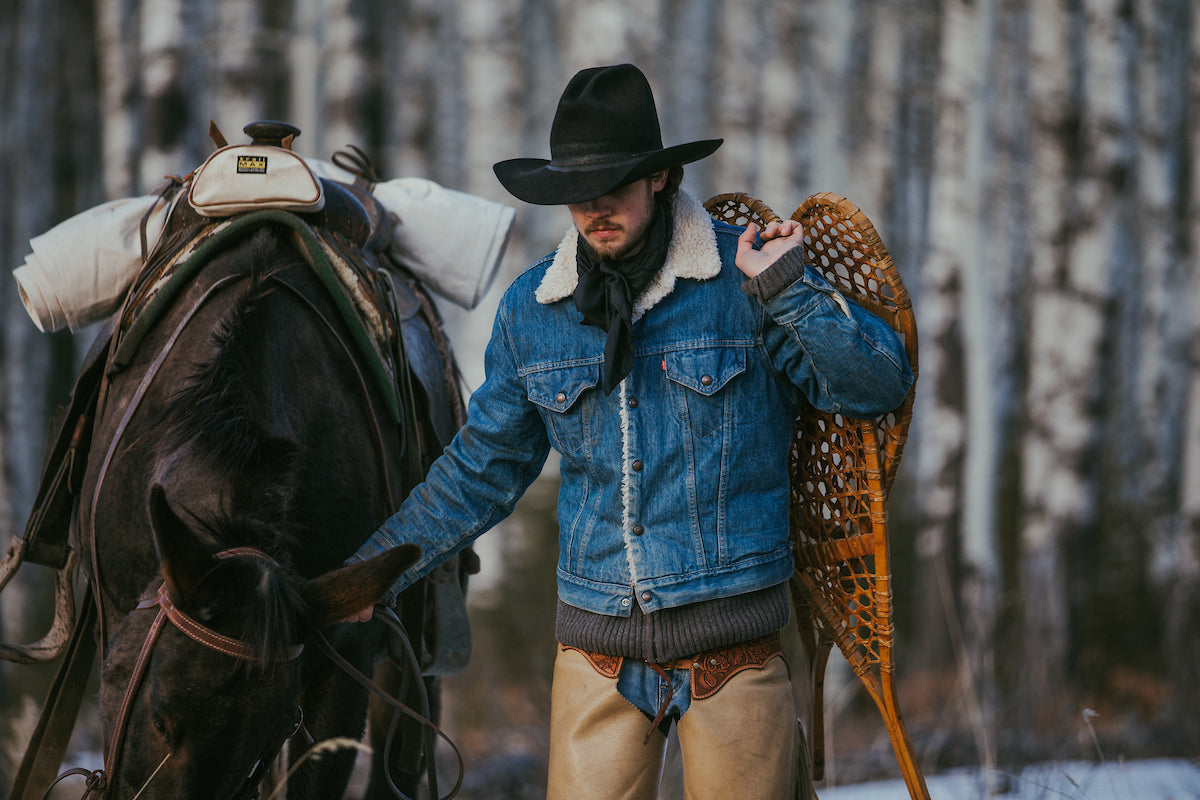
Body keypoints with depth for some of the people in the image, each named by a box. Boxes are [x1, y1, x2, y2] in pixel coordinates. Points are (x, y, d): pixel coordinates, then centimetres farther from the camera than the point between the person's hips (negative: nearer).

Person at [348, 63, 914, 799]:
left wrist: (789, 292, -20)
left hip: (735, 646, -3)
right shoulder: (531, 309, 5)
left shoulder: (745, 277, -5)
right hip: (598, 647, 3)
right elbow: (484, 468, 16)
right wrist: (371, 572, 14)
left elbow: (882, 386, -7)